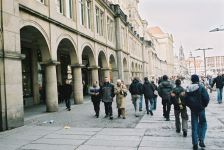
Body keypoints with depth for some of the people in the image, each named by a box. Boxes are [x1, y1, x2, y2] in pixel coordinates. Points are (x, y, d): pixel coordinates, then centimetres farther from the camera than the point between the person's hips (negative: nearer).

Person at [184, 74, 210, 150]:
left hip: (192, 109, 3)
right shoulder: (201, 87, -11)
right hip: (201, 108, -3)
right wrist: (204, 105, 2)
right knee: (203, 124, 15)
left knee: (194, 126, 10)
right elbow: (206, 98, -15)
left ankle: (195, 143, 12)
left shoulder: (188, 89, 1)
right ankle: (201, 140, 1)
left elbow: (185, 99, 5)